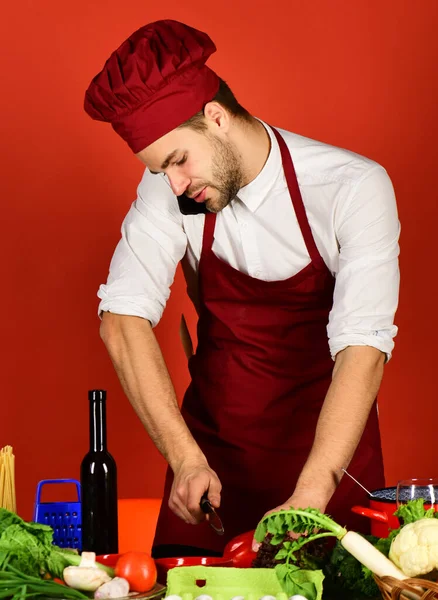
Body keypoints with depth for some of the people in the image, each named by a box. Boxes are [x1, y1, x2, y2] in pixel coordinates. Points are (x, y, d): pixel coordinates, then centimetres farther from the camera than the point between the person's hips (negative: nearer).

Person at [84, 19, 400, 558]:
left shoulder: (353, 188, -21)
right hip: (212, 437, 3)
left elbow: (363, 347, -27)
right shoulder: (166, 190, -10)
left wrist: (309, 497, -38)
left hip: (328, 439, -2)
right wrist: (185, 458, -26)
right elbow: (122, 317, -15)